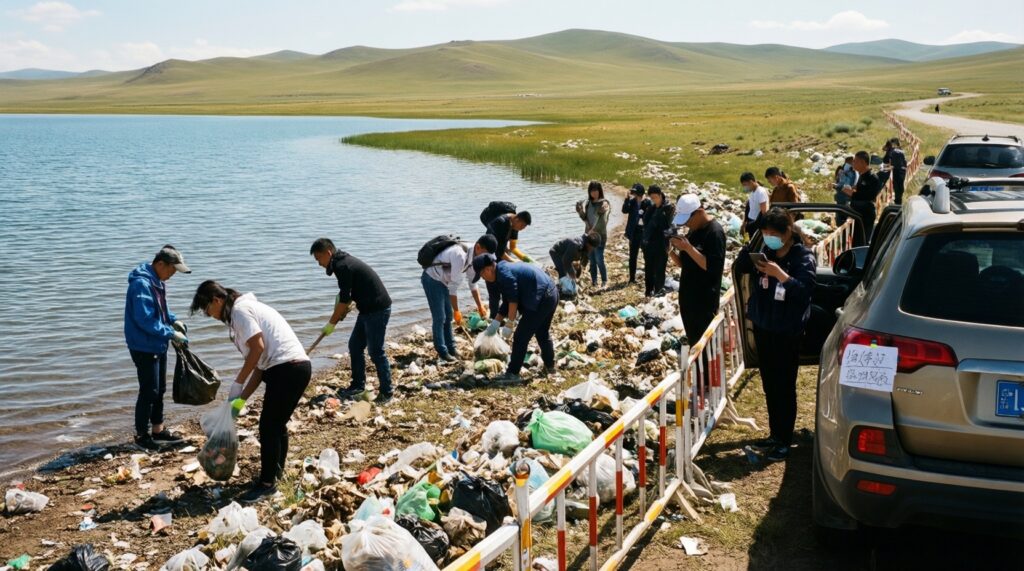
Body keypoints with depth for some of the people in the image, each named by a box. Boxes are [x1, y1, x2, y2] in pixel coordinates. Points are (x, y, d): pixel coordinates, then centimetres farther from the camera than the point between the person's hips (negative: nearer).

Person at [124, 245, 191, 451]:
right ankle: (142, 435, 11)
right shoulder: (141, 284, -23)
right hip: (144, 347, -10)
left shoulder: (157, 282, 8)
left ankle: (158, 430, 28)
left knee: (160, 389, 17)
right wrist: (171, 334, -23)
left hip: (158, 345, 10)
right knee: (149, 391, -2)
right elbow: (145, 320, -27)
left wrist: (173, 320, 3)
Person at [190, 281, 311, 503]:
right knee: (277, 424, 20)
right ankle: (276, 473, 33)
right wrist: (242, 398, 14)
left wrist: (238, 382, -6)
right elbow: (261, 363, 19)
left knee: (268, 426, -2)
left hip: (286, 368, -10)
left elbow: (258, 347, -16)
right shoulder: (247, 308, 24)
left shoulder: (239, 310, -5)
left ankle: (267, 483, 6)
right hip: (298, 366, 10)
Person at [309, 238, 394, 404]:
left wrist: (331, 324, -9)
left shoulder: (343, 266, -18)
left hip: (377, 310, -10)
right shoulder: (343, 261, 12)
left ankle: (386, 392, 3)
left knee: (376, 352, -5)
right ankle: (358, 385, 23)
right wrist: (346, 306, 4)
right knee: (354, 346, 14)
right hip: (368, 309, 10)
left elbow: (344, 299, -17)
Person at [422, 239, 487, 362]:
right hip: (432, 279, -9)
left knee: (448, 316, 14)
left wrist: (480, 305, 4)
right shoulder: (460, 255, -32)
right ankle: (442, 352, 2)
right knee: (439, 317, -7)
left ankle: (451, 349, 23)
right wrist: (456, 311, -23)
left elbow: (472, 283, 7)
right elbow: (454, 286, -29)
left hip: (442, 280, 9)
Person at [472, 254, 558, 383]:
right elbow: (508, 301, 22)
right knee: (542, 333, 26)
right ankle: (550, 366, 39)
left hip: (541, 299, -11)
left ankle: (512, 374, -1)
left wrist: (510, 323, -10)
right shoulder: (505, 269, 17)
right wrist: (496, 322, 22)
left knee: (521, 337, -5)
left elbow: (513, 301, -18)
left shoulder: (504, 274, -15)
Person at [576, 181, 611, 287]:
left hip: (599, 236, -6)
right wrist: (580, 211, -12)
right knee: (592, 260, 10)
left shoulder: (604, 203, -9)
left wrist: (594, 230, -27)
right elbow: (585, 218, 7)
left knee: (599, 260, -9)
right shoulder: (587, 203, 9)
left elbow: (603, 220, -19)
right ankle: (593, 280, 18)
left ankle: (604, 281, 3)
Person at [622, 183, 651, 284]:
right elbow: (624, 210, -15)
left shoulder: (647, 203, -8)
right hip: (634, 231, 3)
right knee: (633, 255, 8)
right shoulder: (632, 201, -1)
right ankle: (632, 277, 17)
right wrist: (627, 198, -22)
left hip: (644, 231, -3)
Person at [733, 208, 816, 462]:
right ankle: (775, 433, 28)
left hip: (787, 331, -6)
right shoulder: (766, 252, 3)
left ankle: (785, 441, 11)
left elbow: (805, 289, -22)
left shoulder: (803, 257, -13)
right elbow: (740, 268, 3)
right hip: (762, 326, 6)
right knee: (769, 384, 15)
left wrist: (780, 274, -32)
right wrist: (749, 245, -13)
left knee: (784, 386, 1)